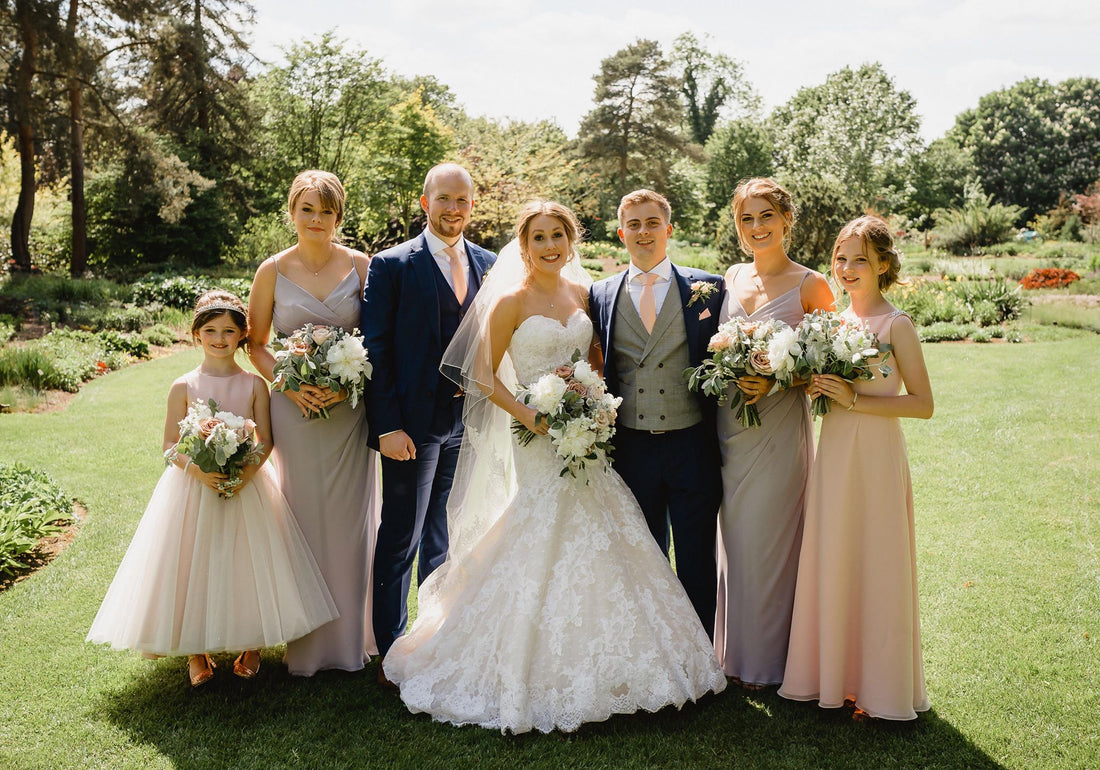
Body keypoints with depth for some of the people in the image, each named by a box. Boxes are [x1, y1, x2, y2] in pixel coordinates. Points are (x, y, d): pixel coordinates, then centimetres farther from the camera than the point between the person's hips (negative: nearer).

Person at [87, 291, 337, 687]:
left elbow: (266, 440, -2)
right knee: (193, 565, 3)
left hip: (246, 486, 0)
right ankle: (196, 652, 19)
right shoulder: (184, 387, -2)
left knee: (248, 564, 3)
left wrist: (246, 472, -19)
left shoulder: (253, 384, -1)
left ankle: (250, 645, 21)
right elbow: (170, 444, -2)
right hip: (193, 488, 0)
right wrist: (197, 470, -20)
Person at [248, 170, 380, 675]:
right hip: (295, 406, 0)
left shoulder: (361, 266, 2)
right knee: (303, 516, 4)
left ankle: (350, 638, 20)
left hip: (350, 407, 0)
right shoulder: (273, 271, 2)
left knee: (349, 516, 5)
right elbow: (256, 344, 6)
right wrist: (290, 385, -11)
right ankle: (308, 644, 16)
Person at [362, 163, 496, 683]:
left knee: (448, 541, 15)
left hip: (470, 424, 4)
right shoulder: (392, 265, -3)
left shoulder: (489, 265, 10)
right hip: (413, 426, -4)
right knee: (400, 542, 4)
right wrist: (387, 426, -13)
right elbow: (374, 350, -7)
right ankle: (392, 654, 16)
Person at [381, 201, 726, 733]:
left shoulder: (582, 292, 9)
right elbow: (484, 376, -6)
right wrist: (531, 417, -18)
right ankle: (536, 680, 12)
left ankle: (599, 668, 25)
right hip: (539, 445, -5)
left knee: (600, 546, 8)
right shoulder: (511, 301, -6)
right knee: (541, 545, -3)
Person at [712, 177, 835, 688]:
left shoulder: (810, 286, -5)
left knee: (768, 542, 2)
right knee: (734, 542, 13)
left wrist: (776, 382, -19)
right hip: (728, 428, 5)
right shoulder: (731, 278, 10)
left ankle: (768, 662, 20)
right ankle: (736, 653, 29)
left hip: (778, 428, -5)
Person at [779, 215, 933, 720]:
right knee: (830, 565, 11)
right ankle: (832, 675, 25)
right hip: (833, 455, 6)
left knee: (876, 567, 3)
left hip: (877, 457, -6)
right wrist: (816, 388, -2)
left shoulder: (896, 325, -8)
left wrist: (855, 400, -18)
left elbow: (923, 404, -11)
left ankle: (878, 684, 20)